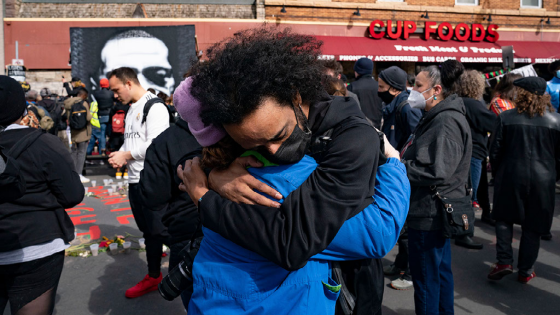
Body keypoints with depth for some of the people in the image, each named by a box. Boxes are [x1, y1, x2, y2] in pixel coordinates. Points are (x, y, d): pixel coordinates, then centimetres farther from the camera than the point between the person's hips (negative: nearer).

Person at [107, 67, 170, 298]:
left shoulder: (155, 107, -12)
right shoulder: (132, 110, 18)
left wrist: (126, 155, -11)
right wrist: (120, 155, 2)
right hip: (135, 180, 9)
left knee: (160, 230, -8)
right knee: (148, 231, 17)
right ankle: (153, 277, 28)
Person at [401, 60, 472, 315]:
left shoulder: (447, 122, -20)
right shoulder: (436, 117, 13)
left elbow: (435, 172, -27)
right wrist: (399, 159, 2)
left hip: (429, 215, -10)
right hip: (435, 212, 10)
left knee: (426, 280, 3)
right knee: (441, 272, 22)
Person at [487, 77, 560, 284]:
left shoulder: (506, 118, -8)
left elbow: (495, 151, -4)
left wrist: (497, 173, 11)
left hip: (511, 177, -1)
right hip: (543, 180, 1)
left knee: (504, 219, 17)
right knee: (533, 227, 11)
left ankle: (504, 261, 6)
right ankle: (525, 271, 19)